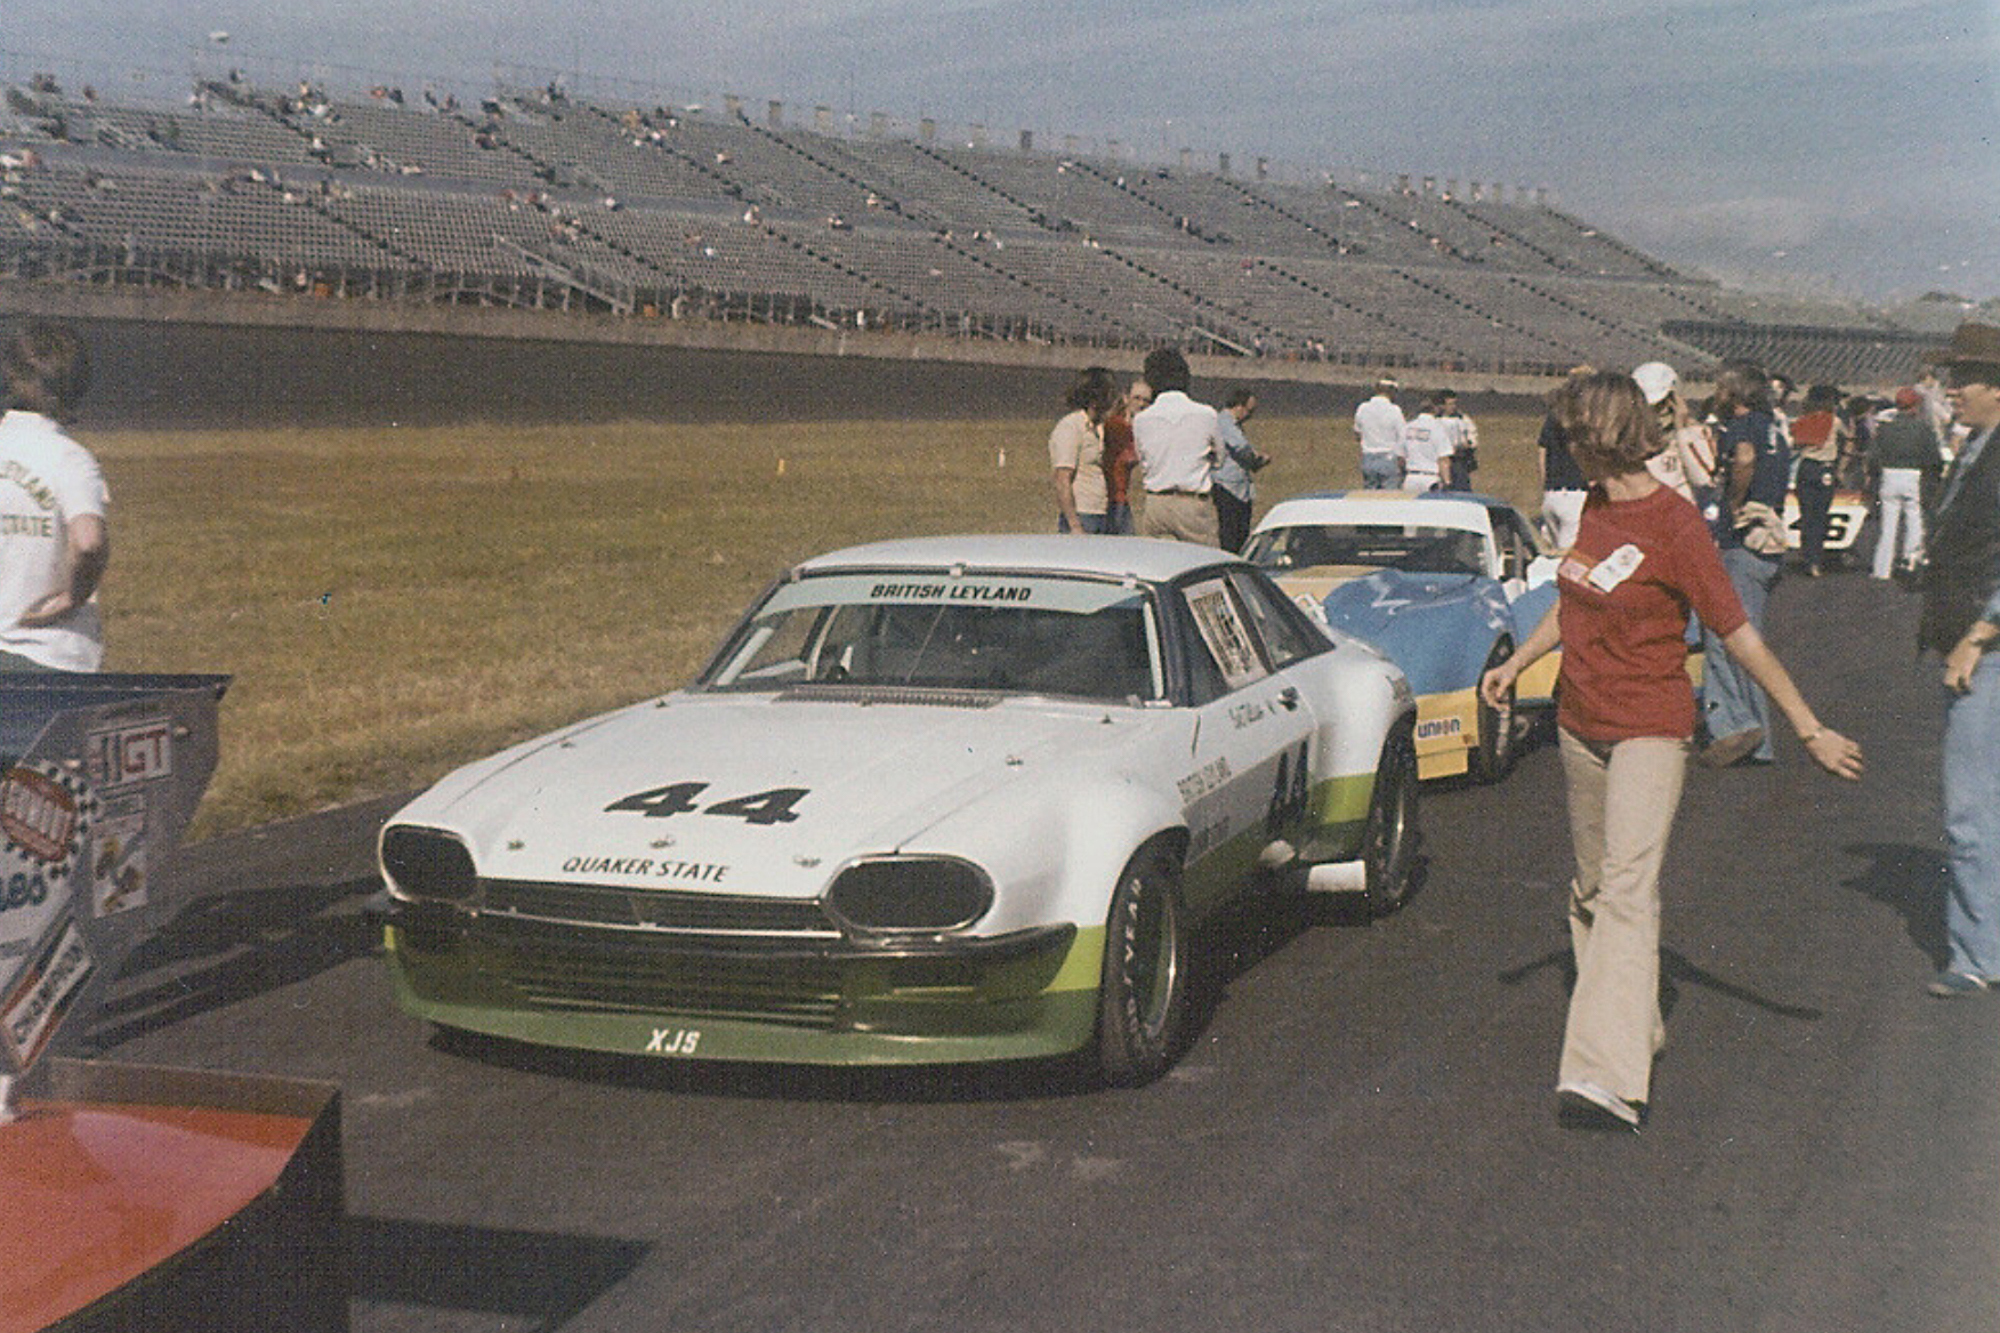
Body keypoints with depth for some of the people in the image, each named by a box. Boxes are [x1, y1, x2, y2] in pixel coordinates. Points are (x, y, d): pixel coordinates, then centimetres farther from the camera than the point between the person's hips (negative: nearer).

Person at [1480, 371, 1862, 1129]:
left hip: (1650, 729, -8)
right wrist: (1516, 662, 18)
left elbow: (1739, 634, -12)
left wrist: (1809, 731, -9)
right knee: (1591, 891, 14)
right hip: (1580, 725, 8)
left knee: (1627, 891, -18)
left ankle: (1609, 1078, -27)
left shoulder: (1674, 524, -16)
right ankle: (1635, 1035, 30)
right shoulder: (1596, 508, 7)